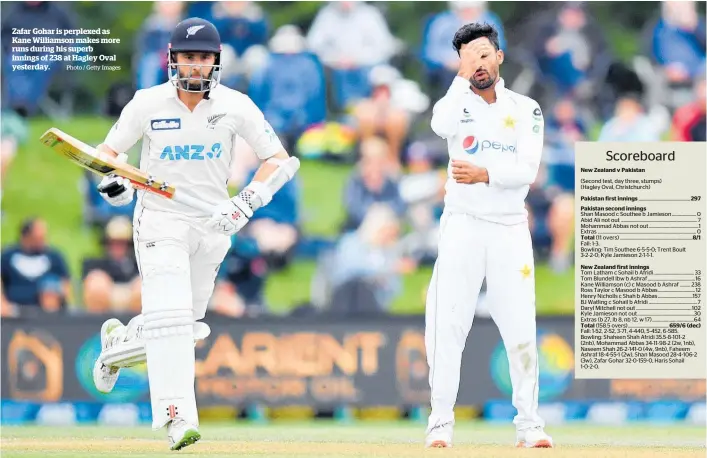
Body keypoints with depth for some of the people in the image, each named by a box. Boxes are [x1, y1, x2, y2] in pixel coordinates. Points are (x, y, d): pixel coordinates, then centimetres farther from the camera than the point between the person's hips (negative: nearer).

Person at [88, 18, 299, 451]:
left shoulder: (236, 106, -6)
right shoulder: (148, 103, -6)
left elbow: (281, 161, -7)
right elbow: (107, 151, 4)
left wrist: (246, 202, -21)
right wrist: (112, 179, -19)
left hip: (212, 225, 3)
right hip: (159, 218, -3)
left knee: (185, 326, 11)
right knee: (169, 316, -21)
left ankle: (117, 343, 41)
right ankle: (178, 415, -27)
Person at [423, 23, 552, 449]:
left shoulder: (526, 110, 5)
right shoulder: (458, 103, 4)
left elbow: (527, 170, -8)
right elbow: (441, 125, -22)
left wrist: (485, 174, -22)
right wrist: (463, 76, -16)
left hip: (510, 230, 0)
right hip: (462, 226, 0)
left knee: (521, 330, -2)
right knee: (446, 326, -7)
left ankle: (529, 423, 7)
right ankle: (441, 422, -1)